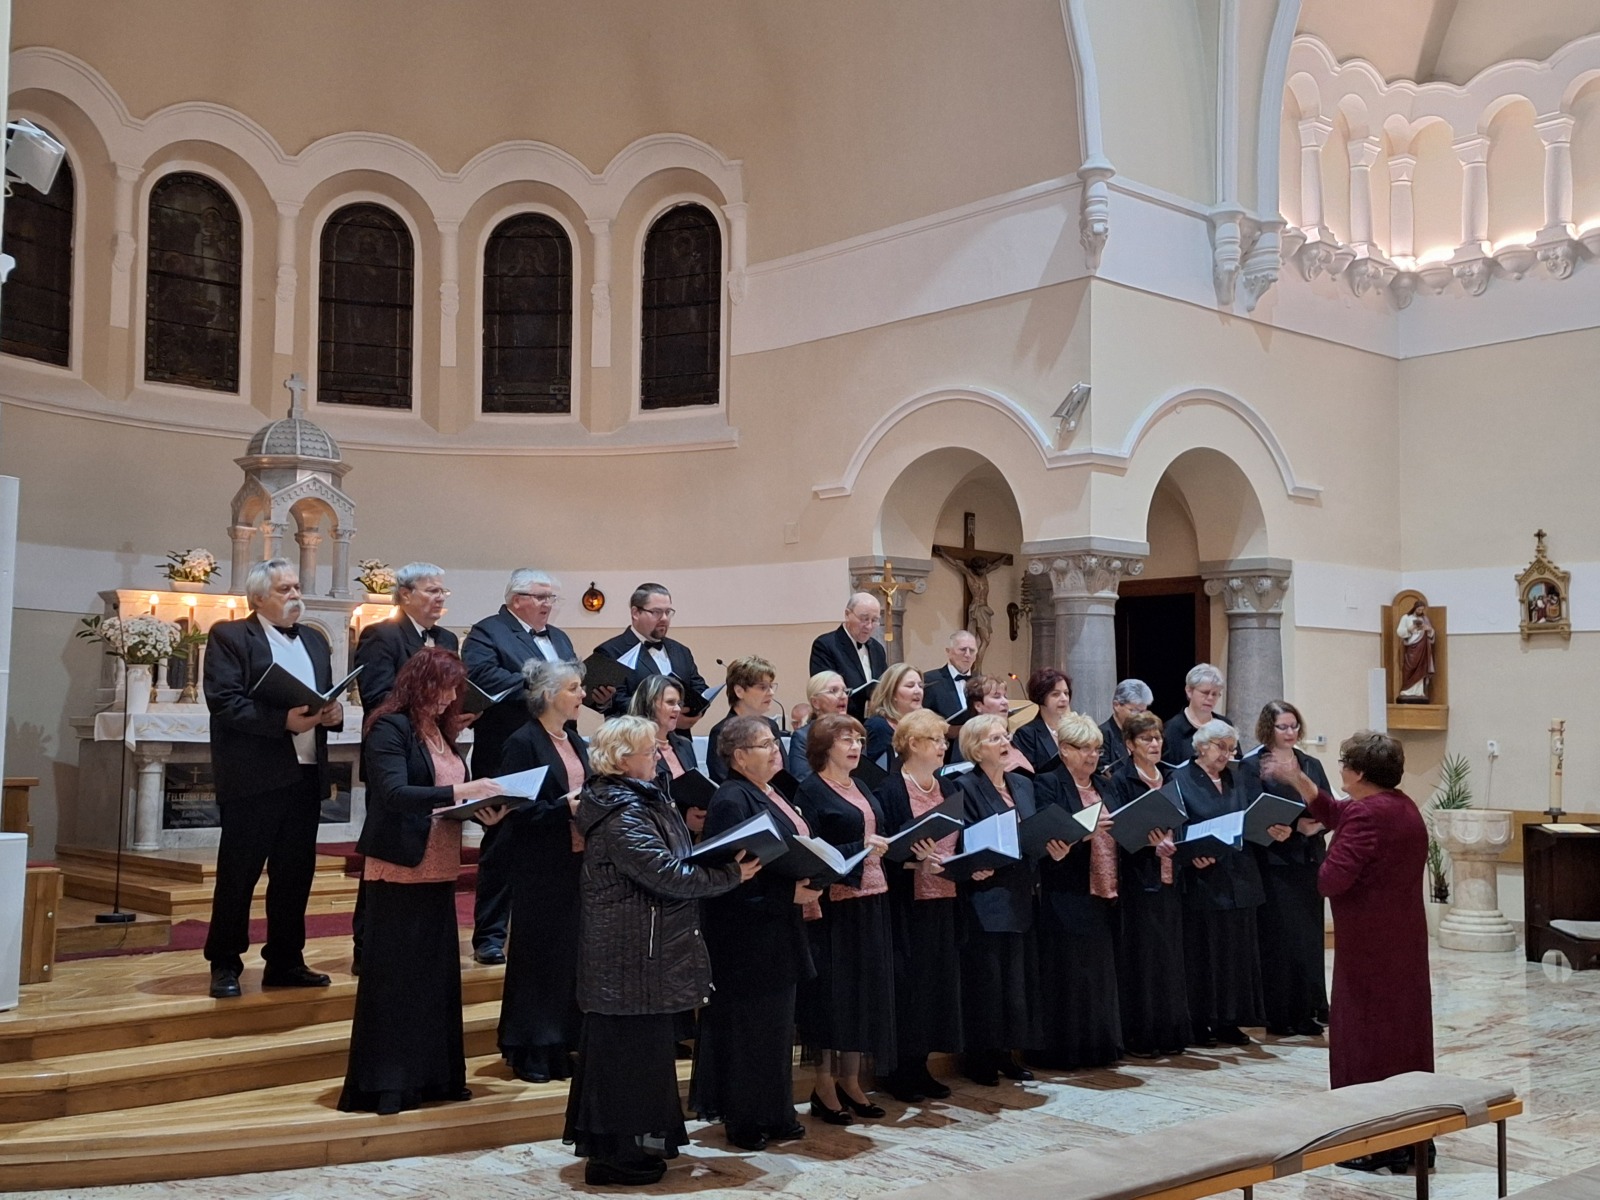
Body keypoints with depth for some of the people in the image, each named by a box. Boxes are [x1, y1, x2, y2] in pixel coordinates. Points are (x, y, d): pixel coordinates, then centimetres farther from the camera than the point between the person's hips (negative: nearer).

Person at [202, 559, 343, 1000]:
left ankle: (285, 961, 21)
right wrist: (283, 721, -23)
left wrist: (334, 713, -5)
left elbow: (328, 698, 18)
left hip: (305, 773, 6)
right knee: (237, 875, 2)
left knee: (296, 873, 11)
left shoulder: (315, 639, 18)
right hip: (253, 777, -6)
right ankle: (225, 965, 13)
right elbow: (224, 702, -14)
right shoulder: (229, 636, -3)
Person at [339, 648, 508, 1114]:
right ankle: (383, 1085, 5)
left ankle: (433, 1075, 20)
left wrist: (483, 809, -4)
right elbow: (394, 792, -22)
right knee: (393, 978, -2)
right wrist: (457, 791, -29)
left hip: (439, 870, 8)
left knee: (438, 973, 11)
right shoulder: (389, 728, -10)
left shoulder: (442, 731, 13)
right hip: (399, 870, -8)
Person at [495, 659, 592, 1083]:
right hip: (540, 867, -7)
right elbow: (516, 807, -16)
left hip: (577, 860, 7)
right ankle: (528, 1052, 10)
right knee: (537, 954, 0)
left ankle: (558, 1046, 20)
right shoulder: (524, 743, -11)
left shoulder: (575, 741, 13)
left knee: (571, 952, 9)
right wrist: (564, 808, -24)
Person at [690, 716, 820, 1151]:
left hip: (777, 934, 10)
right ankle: (744, 1120, 12)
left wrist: (808, 888, 6)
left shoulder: (771, 795, 13)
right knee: (747, 1028, 0)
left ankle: (774, 1114, 26)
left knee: (776, 1027, 16)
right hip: (746, 935, -10)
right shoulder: (731, 801, -17)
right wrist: (790, 894, -23)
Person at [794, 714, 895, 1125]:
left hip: (872, 901, 8)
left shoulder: (862, 789, 16)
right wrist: (860, 849, -22)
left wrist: (886, 848, 3)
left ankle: (850, 1080, 18)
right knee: (835, 991, -3)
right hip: (835, 904, -7)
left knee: (866, 990, 9)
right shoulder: (811, 791, -8)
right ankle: (824, 1085, 7)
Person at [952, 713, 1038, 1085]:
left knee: (1018, 974, 9)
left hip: (1020, 895, 7)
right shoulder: (965, 788, -7)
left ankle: (1006, 1051, 19)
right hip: (985, 894, -7)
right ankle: (978, 1057, 7)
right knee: (986, 976, -3)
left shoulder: (1023, 784, 14)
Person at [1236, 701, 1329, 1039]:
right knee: (1278, 940, -2)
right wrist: (1295, 824, -21)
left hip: (1309, 861, 5)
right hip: (1274, 864, -5)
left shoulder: (1311, 765, 14)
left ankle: (1306, 1011, 15)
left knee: (1310, 937, 6)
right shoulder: (1252, 766, -2)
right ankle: (1278, 1016, 6)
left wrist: (1318, 824, -13)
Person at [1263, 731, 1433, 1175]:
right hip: (1403, 936, 9)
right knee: (1404, 1032, 14)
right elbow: (1335, 814, 20)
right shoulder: (1403, 806, 9)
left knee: (1366, 1034, 0)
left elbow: (1331, 878, -25)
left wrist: (1326, 867, -4)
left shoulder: (1368, 814, -20)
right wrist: (1296, 780, 19)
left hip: (1370, 943, -9)